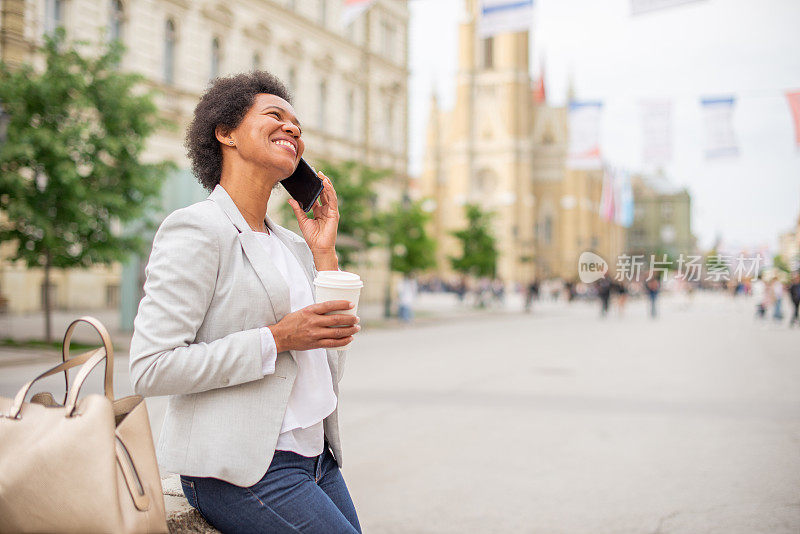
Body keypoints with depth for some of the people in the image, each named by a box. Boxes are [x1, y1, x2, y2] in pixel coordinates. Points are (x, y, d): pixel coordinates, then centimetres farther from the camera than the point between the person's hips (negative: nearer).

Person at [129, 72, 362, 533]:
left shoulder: (293, 245, 14)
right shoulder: (196, 229, -9)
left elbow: (327, 365, 11)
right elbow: (151, 368, -16)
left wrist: (325, 253, 8)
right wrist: (276, 339, -18)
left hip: (315, 457, 8)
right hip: (241, 468, -7)